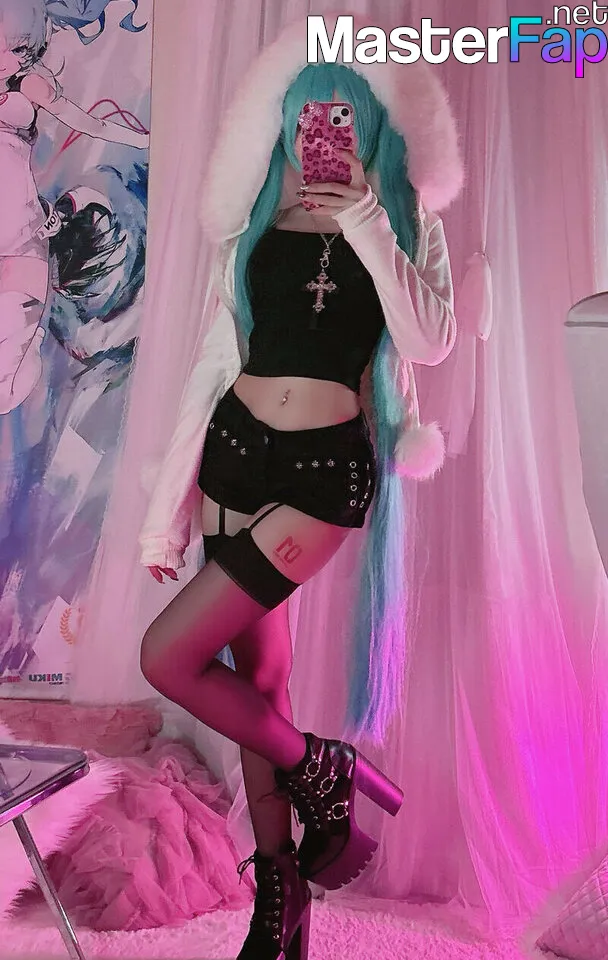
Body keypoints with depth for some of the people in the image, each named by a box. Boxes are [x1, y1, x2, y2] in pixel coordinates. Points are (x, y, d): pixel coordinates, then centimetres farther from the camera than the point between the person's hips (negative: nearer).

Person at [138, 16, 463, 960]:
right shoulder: (258, 227, 13)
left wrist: (364, 220, -14)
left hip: (326, 466, -4)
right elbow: (216, 361, 8)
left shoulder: (405, 222, 6)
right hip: (237, 452, 4)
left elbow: (429, 341, -13)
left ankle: (319, 776, 16)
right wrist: (168, 506, 5)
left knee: (167, 656, -12)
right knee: (257, 678, 9)